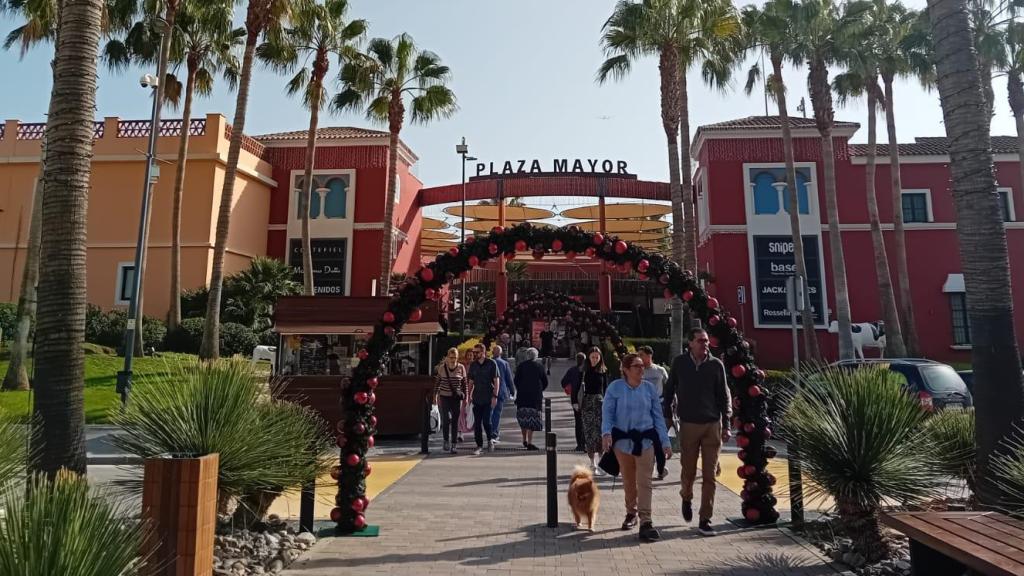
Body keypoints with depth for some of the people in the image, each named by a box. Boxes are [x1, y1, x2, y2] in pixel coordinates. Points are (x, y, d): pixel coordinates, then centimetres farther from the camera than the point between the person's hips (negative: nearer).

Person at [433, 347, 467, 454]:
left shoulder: (461, 368, -1)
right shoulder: (441, 367, -1)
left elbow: (464, 384, 5)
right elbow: (437, 382, 8)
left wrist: (465, 397, 4)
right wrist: (435, 396, 7)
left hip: (457, 398, 1)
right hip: (444, 397, 0)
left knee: (455, 421, 2)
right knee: (446, 418, -14)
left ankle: (453, 445, 11)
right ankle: (446, 440, 8)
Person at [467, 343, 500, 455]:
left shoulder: (491, 363, -3)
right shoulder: (473, 365, 9)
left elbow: (496, 381, -4)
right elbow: (471, 382, 14)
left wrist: (495, 396, -11)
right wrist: (469, 395, 6)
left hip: (488, 398, -4)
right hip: (477, 398, 4)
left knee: (486, 421, -8)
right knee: (477, 423, 4)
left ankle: (490, 440, 19)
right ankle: (479, 445, 13)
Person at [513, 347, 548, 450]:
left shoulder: (520, 366, 2)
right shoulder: (539, 366, 1)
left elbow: (516, 381, 0)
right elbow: (545, 382, 4)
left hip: (522, 396, 2)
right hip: (536, 396, -2)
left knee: (523, 417, 14)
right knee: (533, 418, -1)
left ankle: (524, 440, 22)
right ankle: (529, 443, -7)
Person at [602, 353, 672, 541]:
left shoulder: (649, 388, 0)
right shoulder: (615, 387, -7)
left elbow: (658, 416, 3)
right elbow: (607, 413, -7)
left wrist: (665, 442, 1)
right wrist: (606, 433, -24)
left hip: (646, 440, 0)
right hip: (622, 440, 0)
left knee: (644, 482, -6)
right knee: (628, 481, 15)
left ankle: (645, 522, -3)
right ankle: (631, 512, 35)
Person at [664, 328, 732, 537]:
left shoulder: (716, 365, -1)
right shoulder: (679, 362, -1)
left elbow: (724, 396, 4)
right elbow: (669, 390, 8)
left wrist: (726, 425, 0)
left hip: (712, 425, 0)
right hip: (688, 424, 0)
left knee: (709, 475, 2)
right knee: (689, 471, 8)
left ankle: (705, 520, 12)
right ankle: (686, 498, 39)